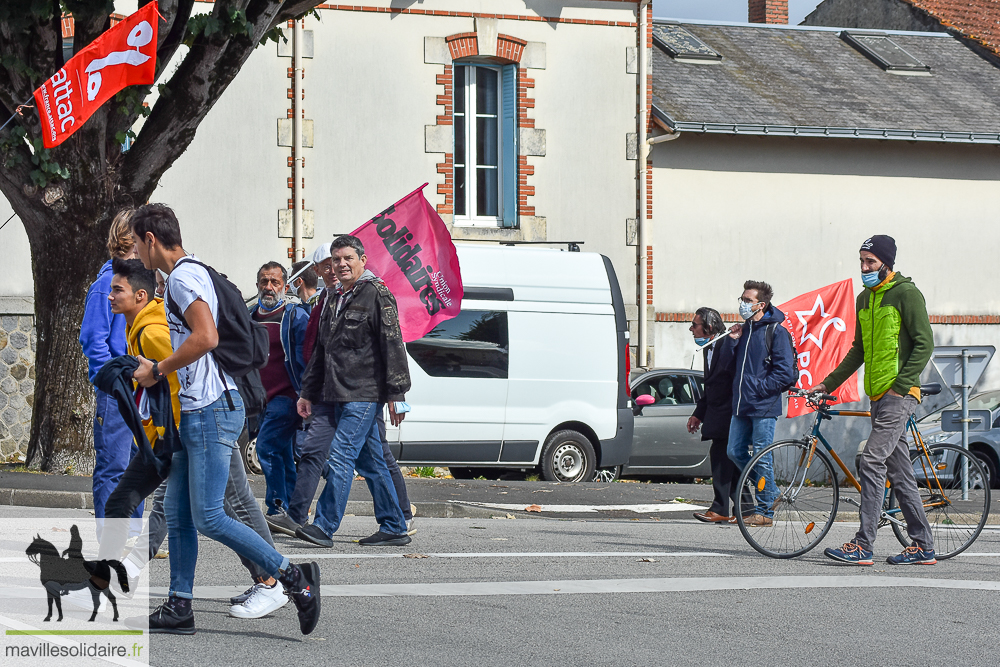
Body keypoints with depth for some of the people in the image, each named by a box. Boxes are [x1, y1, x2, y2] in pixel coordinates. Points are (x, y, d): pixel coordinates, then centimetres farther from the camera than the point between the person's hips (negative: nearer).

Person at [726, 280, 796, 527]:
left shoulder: (776, 331, -8)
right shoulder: (745, 329, 16)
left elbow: (785, 373, -13)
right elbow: (734, 367, 21)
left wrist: (758, 388, -15)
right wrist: (734, 342, 5)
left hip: (763, 406, -8)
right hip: (741, 405, 8)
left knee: (761, 458, -5)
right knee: (736, 452, 9)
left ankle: (765, 511, 2)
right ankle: (770, 493, 24)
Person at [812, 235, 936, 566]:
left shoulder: (906, 293, -8)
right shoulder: (865, 299, 17)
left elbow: (924, 344, -12)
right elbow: (859, 350, 24)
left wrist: (900, 386, -17)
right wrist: (829, 384, 18)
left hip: (899, 395, -9)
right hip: (879, 395, 9)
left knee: (872, 462, -15)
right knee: (899, 471, 9)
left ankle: (863, 546, -17)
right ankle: (923, 547, 13)